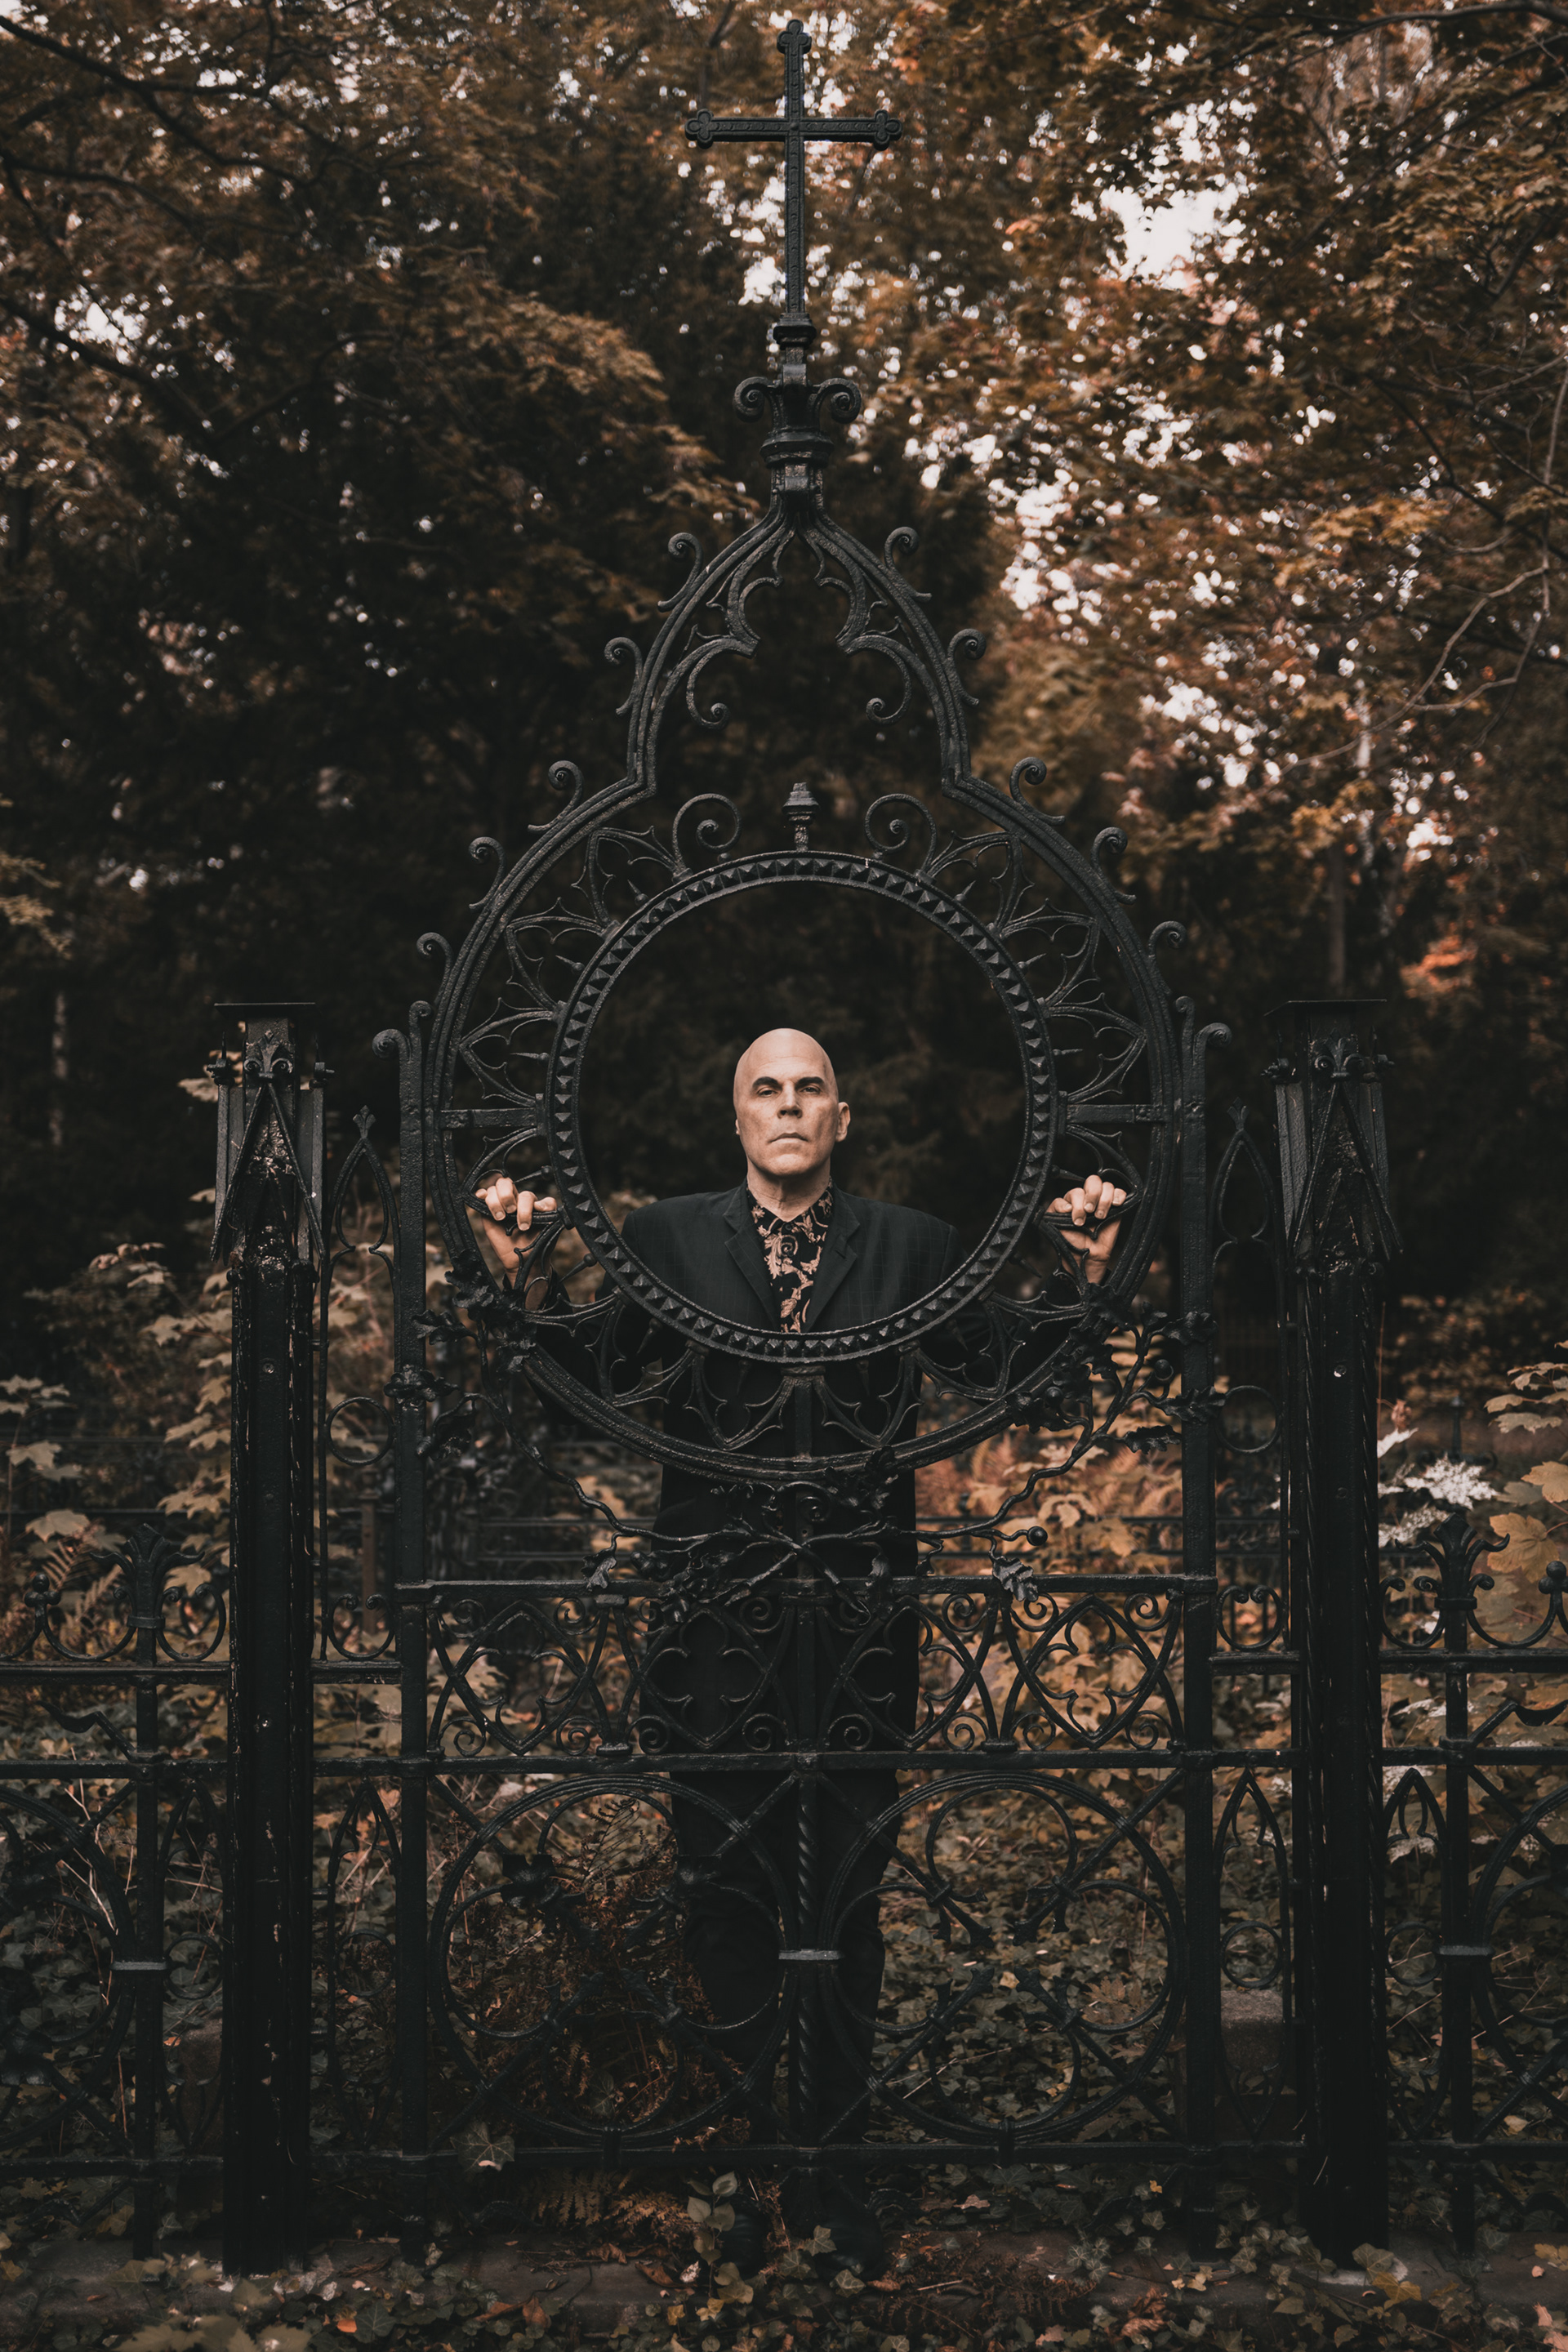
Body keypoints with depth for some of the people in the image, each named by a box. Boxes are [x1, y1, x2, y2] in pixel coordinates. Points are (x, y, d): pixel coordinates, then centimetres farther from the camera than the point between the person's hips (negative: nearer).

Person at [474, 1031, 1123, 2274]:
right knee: (726, 1893, 6)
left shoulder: (913, 1246, 7)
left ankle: (843, 2168, 20)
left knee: (849, 1897, 7)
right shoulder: (667, 1238, 6)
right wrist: (527, 1276, -11)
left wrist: (1080, 1279, -8)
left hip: (860, 1617, 0)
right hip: (715, 1612, 0)